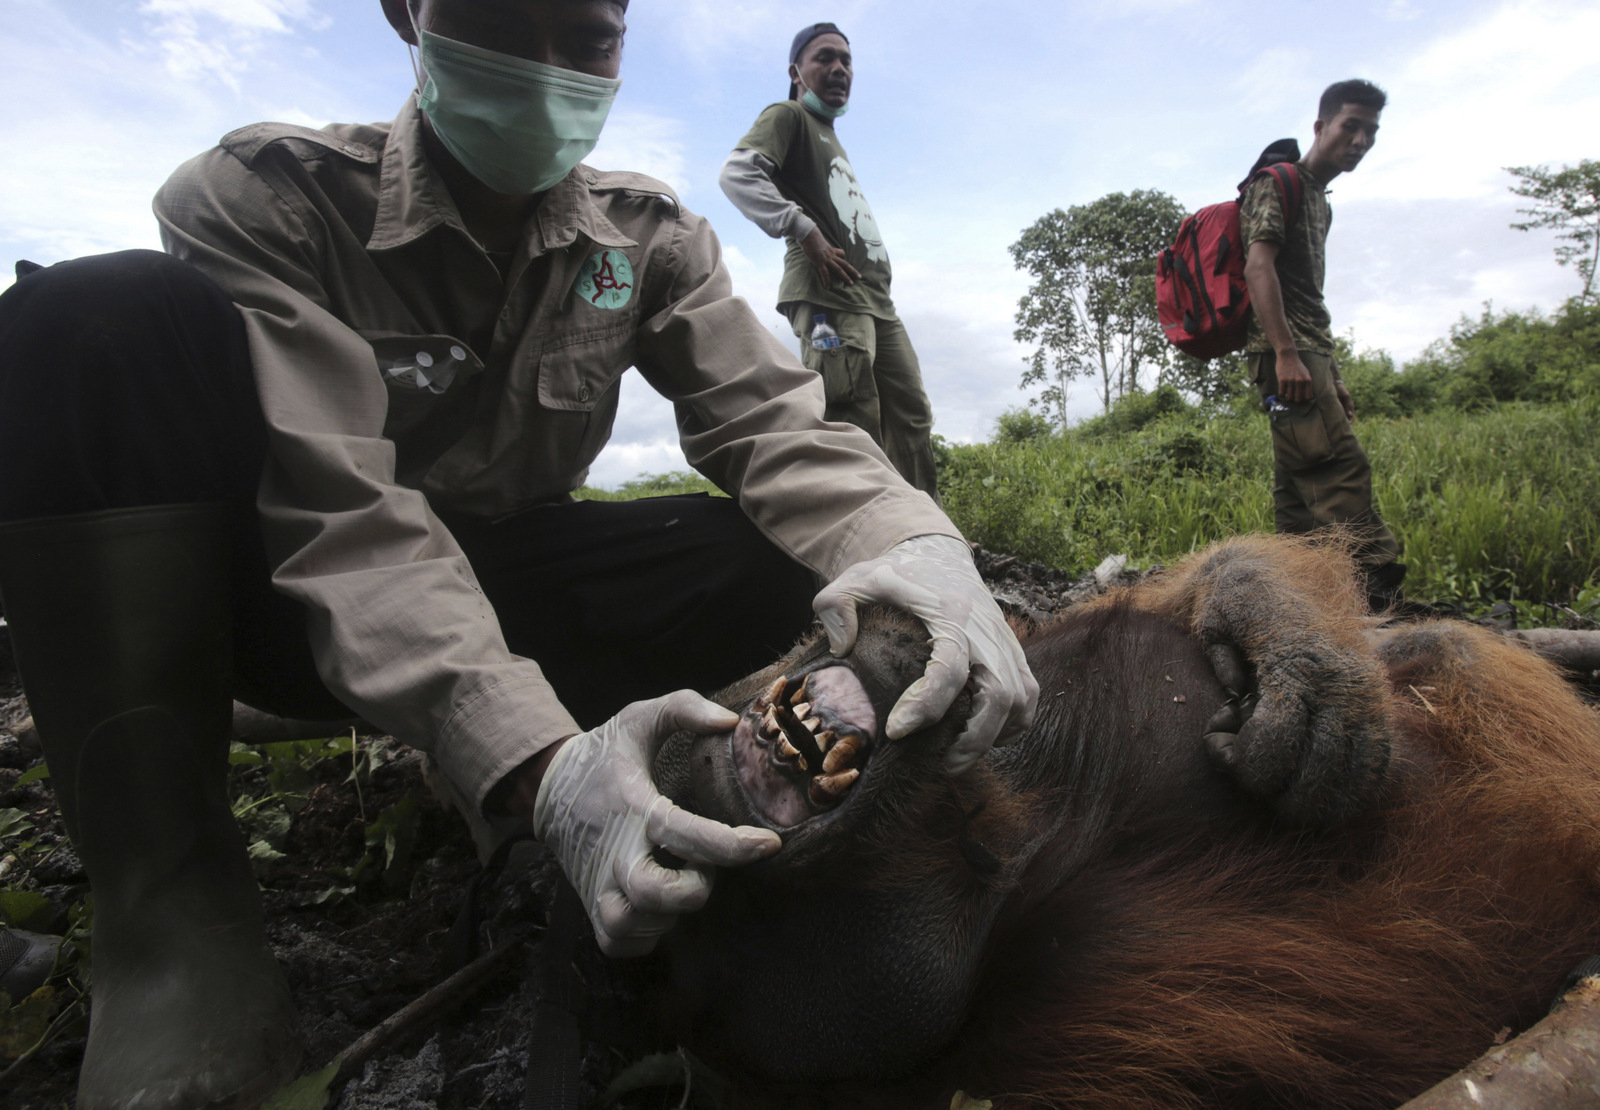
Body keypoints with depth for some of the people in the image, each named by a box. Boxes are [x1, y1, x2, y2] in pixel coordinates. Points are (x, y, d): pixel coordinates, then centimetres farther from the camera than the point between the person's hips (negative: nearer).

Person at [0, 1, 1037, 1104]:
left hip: (499, 589, 2)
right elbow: (341, 514, -28)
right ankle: (173, 898, -23)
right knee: (112, 317, -26)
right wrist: (537, 758, -43)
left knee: (765, 566, -20)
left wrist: (916, 541, -37)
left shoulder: (649, 237, -3)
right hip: (305, 604, -1)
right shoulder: (267, 196, -14)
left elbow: (773, 421, -15)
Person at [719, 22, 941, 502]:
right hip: (829, 294, -9)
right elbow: (737, 174, -15)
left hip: (874, 298, 9)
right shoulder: (787, 117, 4)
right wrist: (804, 232, -20)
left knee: (911, 416, 6)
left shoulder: (831, 139, 31)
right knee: (853, 422, -19)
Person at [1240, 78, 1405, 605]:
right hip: (1284, 352, -10)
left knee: (1300, 481, 4)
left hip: (1309, 354, 10)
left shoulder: (1321, 203, 28)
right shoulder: (1277, 183, 0)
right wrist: (1286, 353, -25)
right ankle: (1378, 579, -22)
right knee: (1341, 464, -19)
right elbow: (1257, 265, -15)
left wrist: (1332, 376, 23)